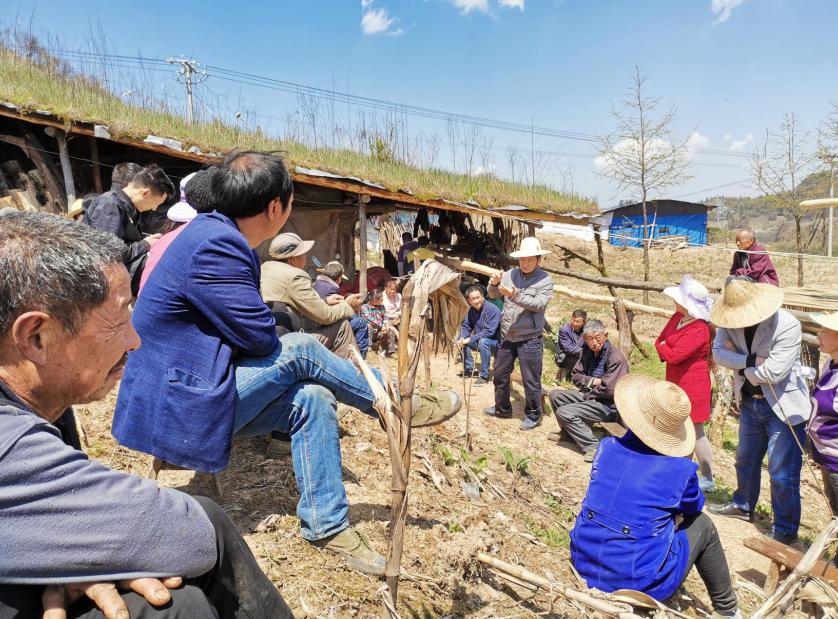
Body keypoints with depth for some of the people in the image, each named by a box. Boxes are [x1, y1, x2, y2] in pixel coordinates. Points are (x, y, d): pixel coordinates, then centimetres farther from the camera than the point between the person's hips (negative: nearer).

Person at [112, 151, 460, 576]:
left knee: (311, 400, -3)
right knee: (298, 351, -19)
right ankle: (387, 401, 4)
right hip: (178, 410, -9)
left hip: (195, 393, 10)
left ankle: (326, 525, 5)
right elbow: (261, 337, -20)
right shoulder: (214, 246, -25)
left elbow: (246, 329, 14)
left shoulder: (217, 235, 8)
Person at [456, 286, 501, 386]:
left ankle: (484, 376, -23)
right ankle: (469, 369, 5)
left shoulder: (492, 310, -24)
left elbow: (489, 332, -29)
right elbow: (466, 326, 3)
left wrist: (469, 339, -27)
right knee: (459, 340, -7)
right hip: (480, 340, 7)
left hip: (495, 342, -7)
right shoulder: (472, 310, -2)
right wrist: (462, 339, -19)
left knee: (483, 342, -37)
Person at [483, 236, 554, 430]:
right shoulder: (510, 274, 2)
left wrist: (515, 295, -30)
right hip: (507, 336, 5)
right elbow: (494, 295, 1)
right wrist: (494, 283, -20)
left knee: (531, 380, 3)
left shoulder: (545, 280, -8)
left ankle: (533, 416, 22)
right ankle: (502, 408, 38)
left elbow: (538, 304, -19)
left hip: (529, 339, -5)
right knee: (500, 374, 17)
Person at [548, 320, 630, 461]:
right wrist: (592, 381, -11)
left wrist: (587, 394, -10)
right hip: (589, 395, 9)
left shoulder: (616, 357, -21)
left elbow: (609, 390, -25)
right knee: (555, 395, 7)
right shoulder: (587, 351, 3)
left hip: (609, 405, -8)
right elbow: (575, 376, 8)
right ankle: (567, 432, 22)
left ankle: (593, 446, -14)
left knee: (563, 412, -21)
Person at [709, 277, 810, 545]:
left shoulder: (787, 325, -26)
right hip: (750, 403, 6)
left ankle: (785, 532, 20)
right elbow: (718, 352, -13)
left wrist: (739, 362, -15)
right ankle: (743, 506, 47)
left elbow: (772, 373, -29)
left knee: (782, 474, 2)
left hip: (784, 406, -6)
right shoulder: (730, 321, -10)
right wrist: (750, 360, -27)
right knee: (746, 460, 24)